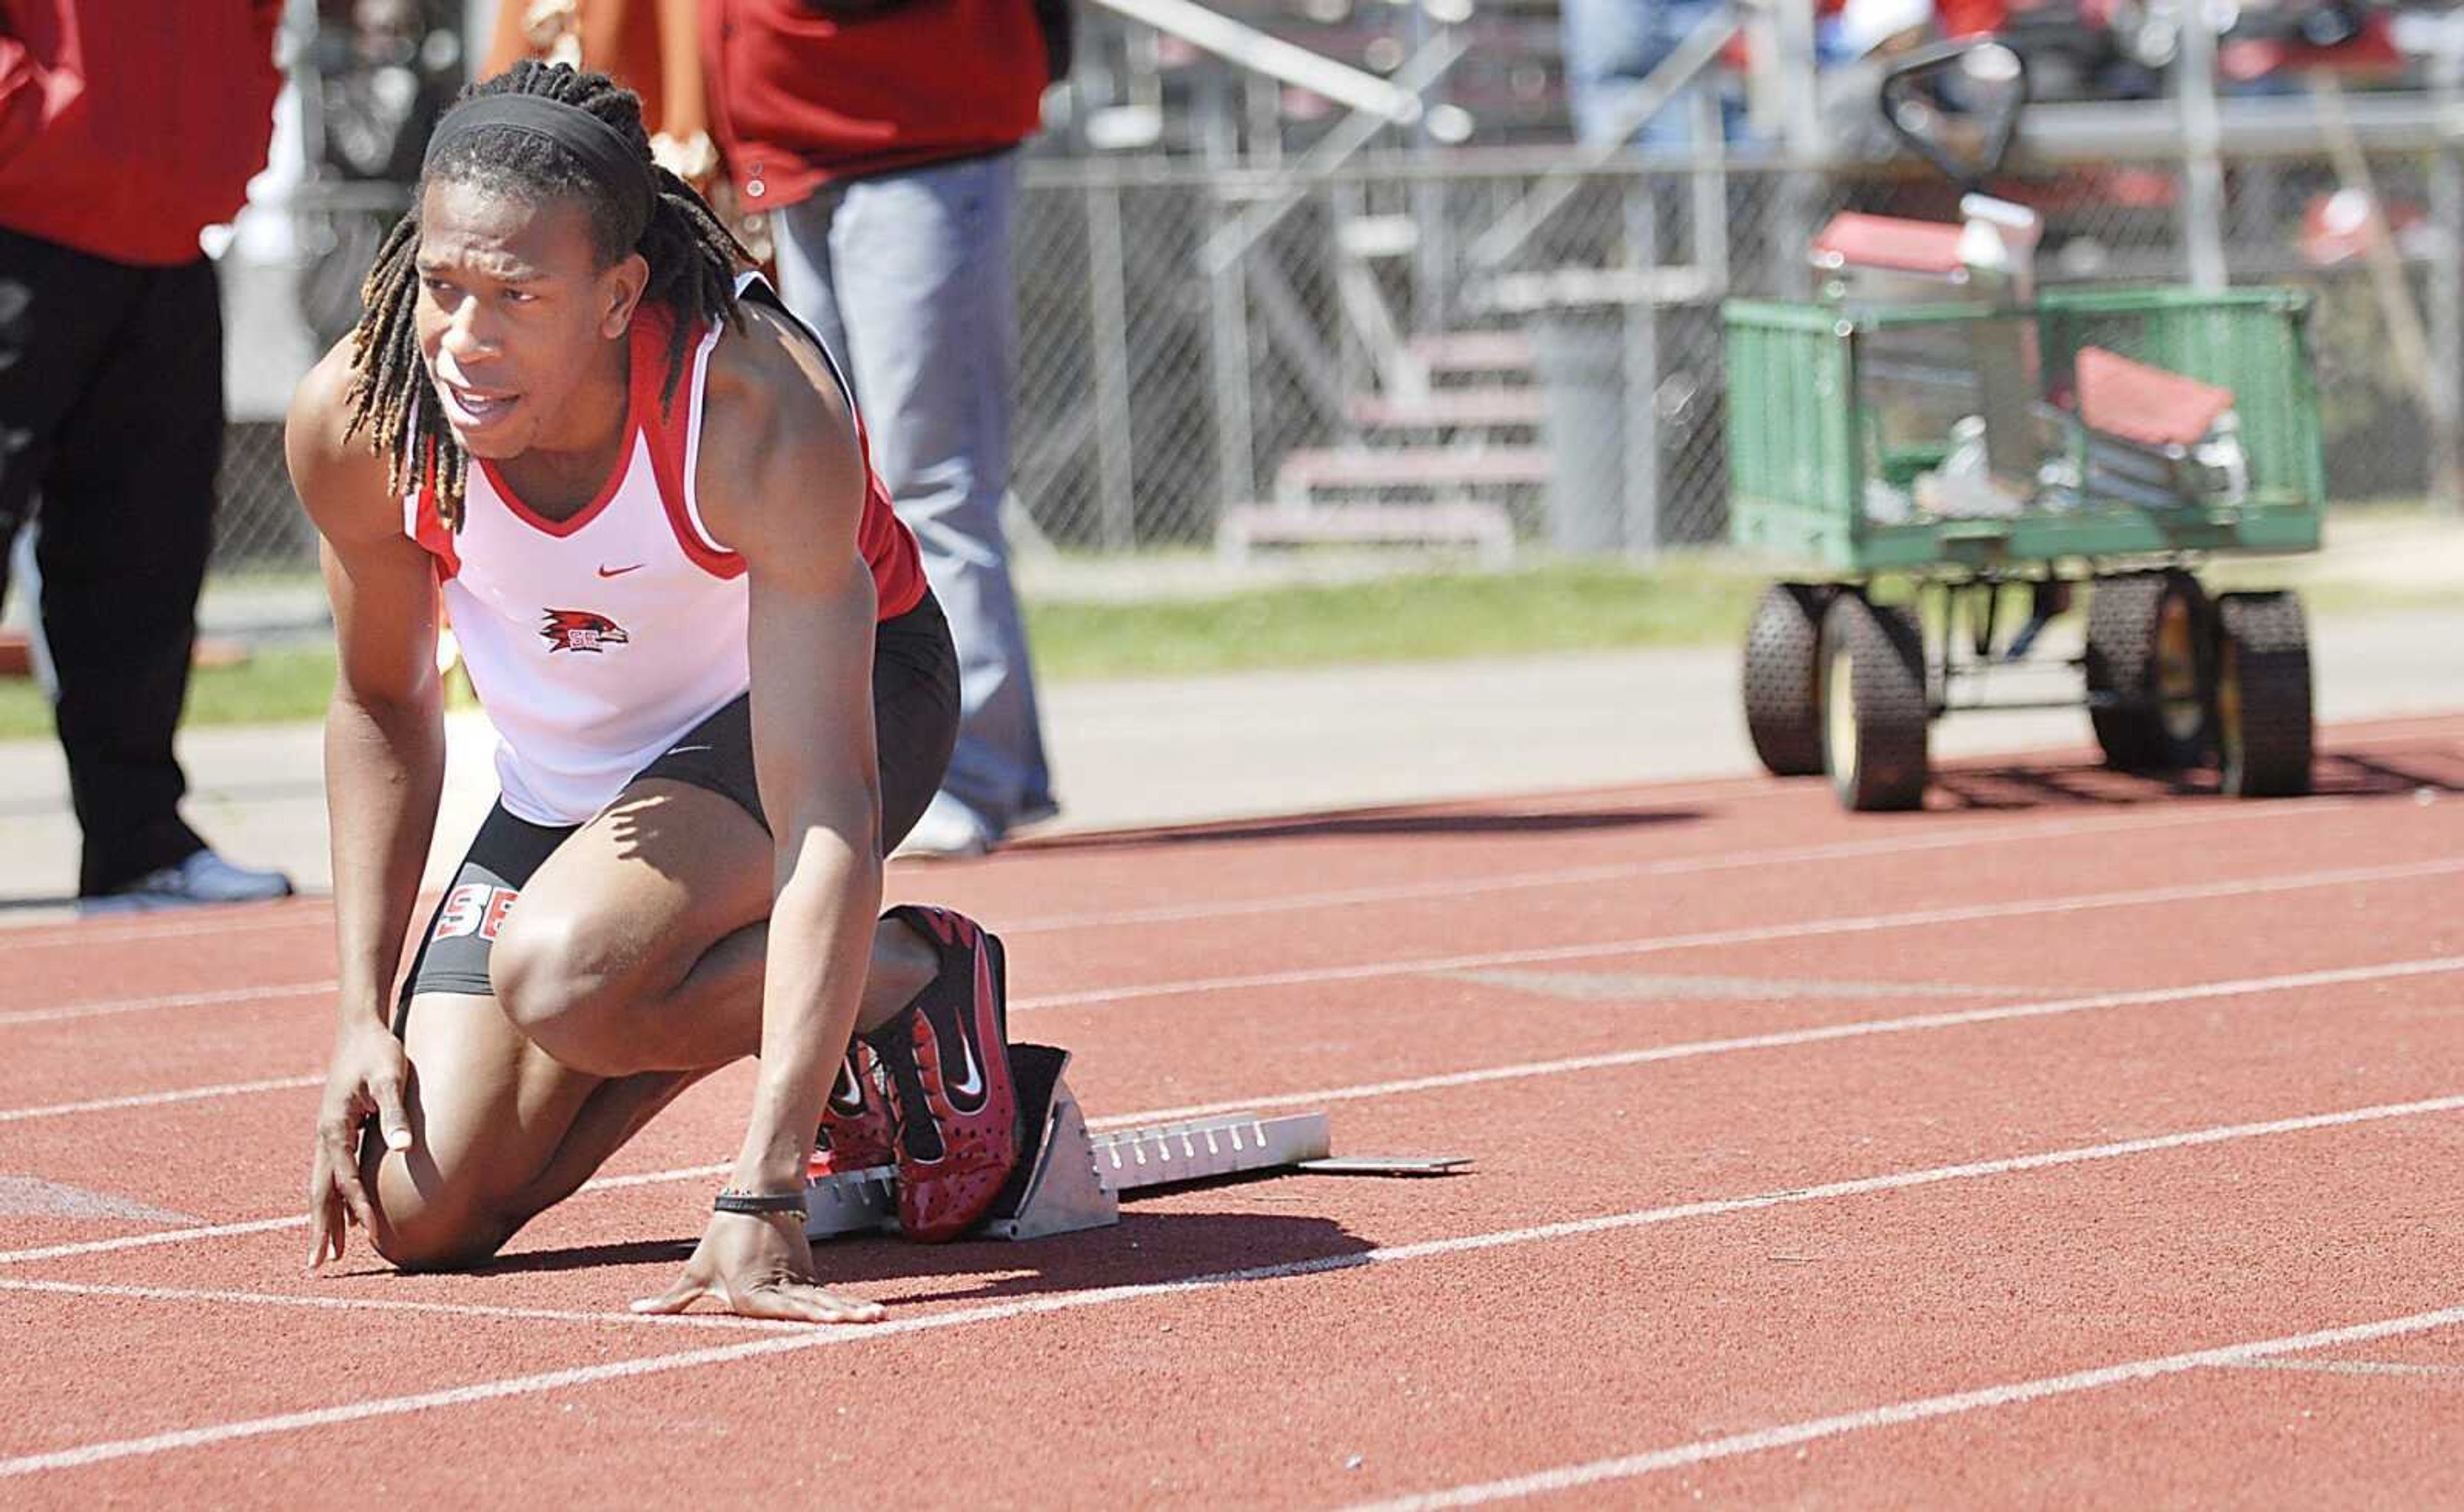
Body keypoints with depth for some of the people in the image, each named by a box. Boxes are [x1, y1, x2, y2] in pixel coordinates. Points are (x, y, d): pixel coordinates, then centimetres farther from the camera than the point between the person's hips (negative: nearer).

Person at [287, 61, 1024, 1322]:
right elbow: (383, 711, -2)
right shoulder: (356, 421, -24)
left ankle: (914, 981, -7)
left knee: (562, 973, -35)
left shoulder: (765, 416, -36)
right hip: (561, 773, 5)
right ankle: (718, 1010, 18)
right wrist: (365, 1013, -10)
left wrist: (762, 1198, -46)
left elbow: (826, 816, -40)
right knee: (424, 1217, -6)